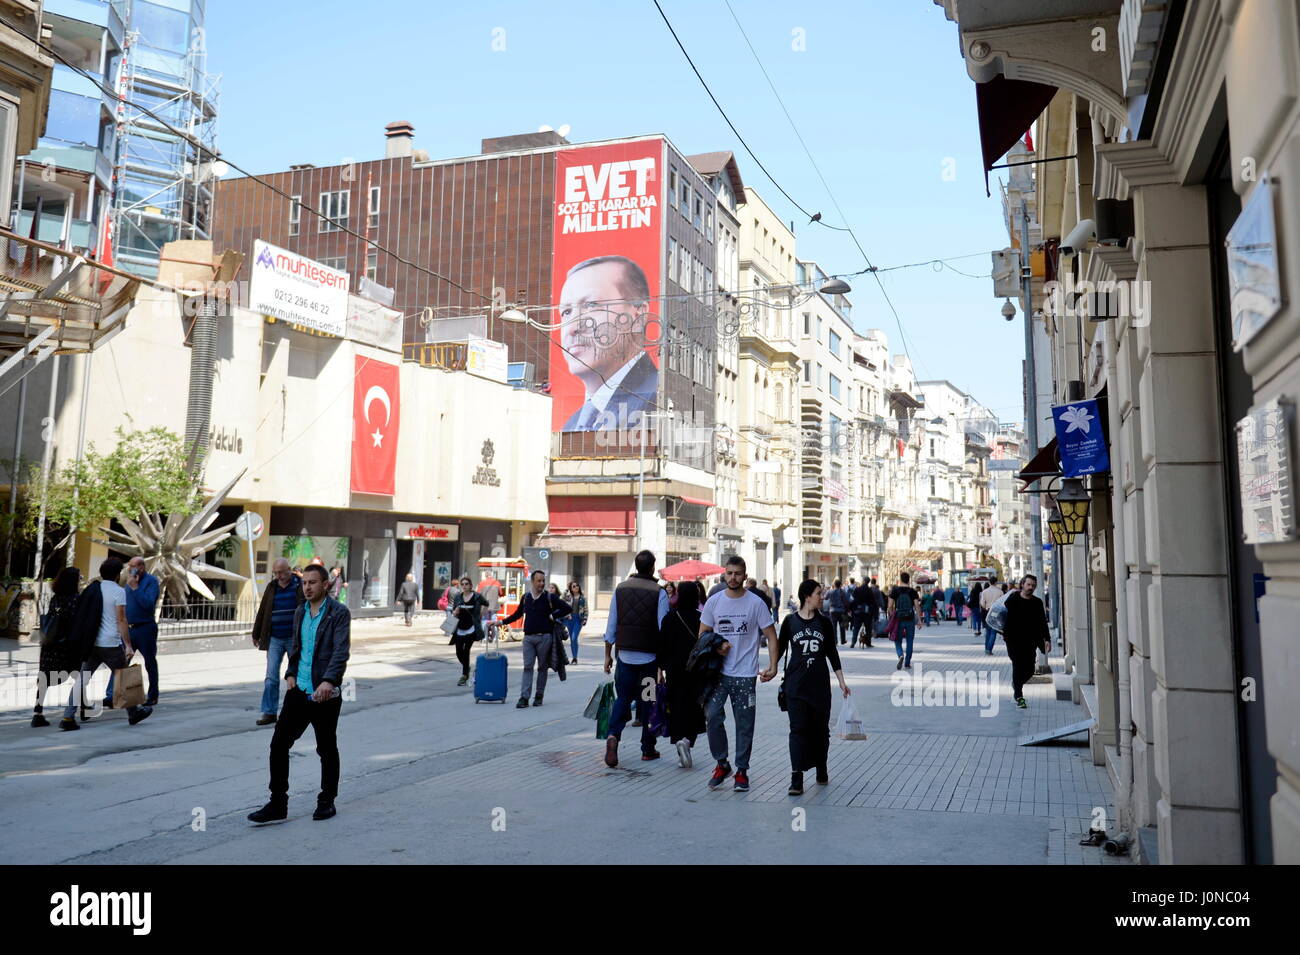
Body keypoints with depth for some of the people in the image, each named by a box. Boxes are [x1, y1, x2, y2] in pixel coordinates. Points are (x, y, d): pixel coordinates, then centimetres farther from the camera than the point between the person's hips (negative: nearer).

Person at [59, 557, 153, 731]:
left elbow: (82, 617, 16)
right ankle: (133, 714, 19)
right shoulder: (118, 591, -9)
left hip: (92, 643, 6)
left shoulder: (91, 589, 10)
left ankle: (68, 717, 0)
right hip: (111, 644, -6)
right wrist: (128, 645, -13)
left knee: (82, 679, 7)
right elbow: (121, 620, -14)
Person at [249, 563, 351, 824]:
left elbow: (341, 651, -19)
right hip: (299, 690, 6)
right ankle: (277, 804, 12)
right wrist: (291, 673, 8)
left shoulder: (339, 613, -9)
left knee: (327, 749, 7)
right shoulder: (300, 612, 11)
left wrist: (329, 680, -31)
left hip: (325, 693, -6)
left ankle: (327, 801, 23)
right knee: (279, 744, 2)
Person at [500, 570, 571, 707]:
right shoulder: (526, 597, 10)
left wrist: (553, 616, -5)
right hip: (528, 637, 2)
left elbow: (568, 608, 0)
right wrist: (502, 622, 17)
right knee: (527, 667, -3)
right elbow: (517, 614, 22)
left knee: (542, 667, 5)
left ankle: (539, 696, 15)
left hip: (544, 637, -2)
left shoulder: (550, 597, 0)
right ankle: (524, 698, -7)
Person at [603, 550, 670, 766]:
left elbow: (611, 625, 5)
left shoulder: (621, 588, 2)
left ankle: (613, 735, -13)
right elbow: (663, 628, -10)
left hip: (625, 655, 3)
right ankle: (648, 749, 16)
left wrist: (608, 654, 12)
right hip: (650, 657, -2)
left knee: (622, 698, 11)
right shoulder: (659, 593, -8)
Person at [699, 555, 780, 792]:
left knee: (744, 724, 4)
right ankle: (721, 764, 10)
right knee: (712, 715, -9)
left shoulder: (756, 603, -3)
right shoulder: (714, 601, 3)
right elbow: (702, 634, 11)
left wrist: (773, 666, -12)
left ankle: (742, 771, 17)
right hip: (718, 671, 1)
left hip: (745, 674, -1)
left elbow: (771, 636, 0)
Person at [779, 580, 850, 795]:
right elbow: (781, 648, 6)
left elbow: (832, 653, 10)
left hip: (820, 683, 2)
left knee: (820, 728, 10)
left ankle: (821, 770, 27)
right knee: (798, 729, -7)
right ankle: (796, 778, -8)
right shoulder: (790, 621, -1)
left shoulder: (824, 622, 5)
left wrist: (841, 680, 7)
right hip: (796, 683, -2)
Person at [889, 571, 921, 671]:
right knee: (909, 642, 14)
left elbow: (890, 606, -3)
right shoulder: (913, 591, -3)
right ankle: (907, 663, 17)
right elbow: (917, 606, -6)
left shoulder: (894, 591, -3)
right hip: (910, 620, 1)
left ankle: (901, 655, -20)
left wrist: (892, 616, 12)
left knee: (898, 641, 9)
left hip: (898, 619, -1)